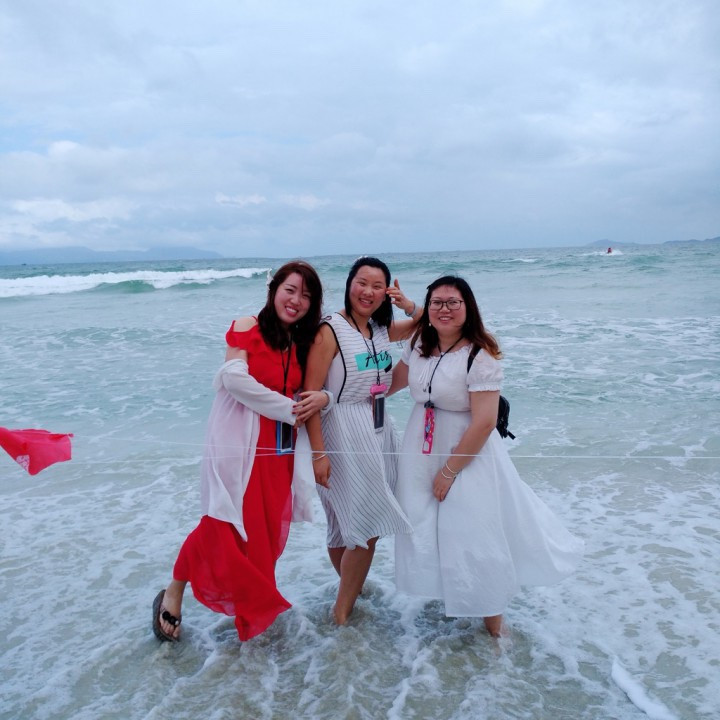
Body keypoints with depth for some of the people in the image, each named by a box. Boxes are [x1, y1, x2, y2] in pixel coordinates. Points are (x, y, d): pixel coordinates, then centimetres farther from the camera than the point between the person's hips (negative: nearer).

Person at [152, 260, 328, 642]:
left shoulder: (303, 344, 13)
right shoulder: (247, 327, -4)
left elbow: (304, 394, 14)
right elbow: (235, 378, -17)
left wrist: (323, 397, -10)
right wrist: (289, 409, -13)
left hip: (278, 450, 6)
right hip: (239, 443, -6)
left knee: (267, 531, 10)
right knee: (226, 526, -4)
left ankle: (254, 607, 29)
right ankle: (173, 594, 19)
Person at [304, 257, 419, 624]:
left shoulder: (382, 329, 8)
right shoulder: (331, 329, -12)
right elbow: (310, 394, -16)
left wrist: (408, 305, 1)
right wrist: (318, 452, -19)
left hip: (380, 430, 7)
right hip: (344, 434, -7)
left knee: (368, 524, 13)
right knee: (364, 525, -3)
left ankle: (351, 591, 33)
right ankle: (342, 612, 15)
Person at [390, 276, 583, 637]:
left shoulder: (480, 357, -20)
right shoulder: (419, 345, 0)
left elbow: (484, 423, -22)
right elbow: (397, 379, 19)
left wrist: (450, 470, -17)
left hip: (468, 451, -6)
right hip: (422, 451, 7)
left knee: (473, 532, -1)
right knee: (429, 528, 16)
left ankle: (492, 613, 24)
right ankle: (448, 592, 42)